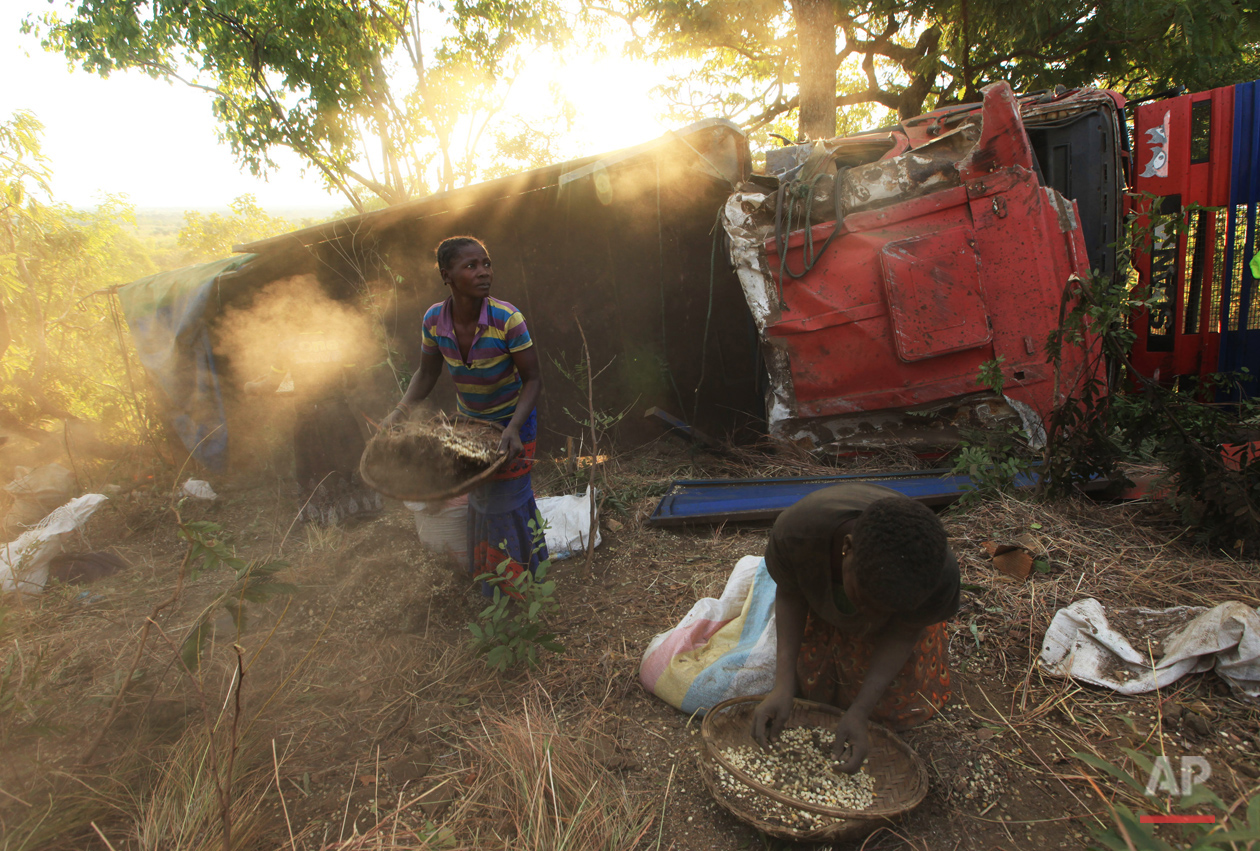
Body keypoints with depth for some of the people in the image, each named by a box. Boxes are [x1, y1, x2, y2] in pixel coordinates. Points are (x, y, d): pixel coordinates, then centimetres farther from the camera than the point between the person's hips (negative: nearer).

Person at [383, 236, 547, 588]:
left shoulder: (507, 319, -29)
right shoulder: (434, 320, -17)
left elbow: (532, 380, -22)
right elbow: (427, 374, -1)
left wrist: (514, 428, -35)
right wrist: (398, 413, -13)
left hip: (513, 419, -4)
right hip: (470, 420, 4)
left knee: (507, 499, 4)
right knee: (481, 499, 17)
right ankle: (489, 586, 39)